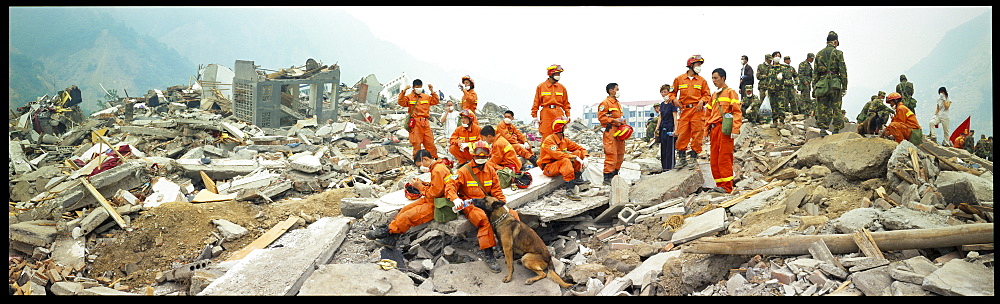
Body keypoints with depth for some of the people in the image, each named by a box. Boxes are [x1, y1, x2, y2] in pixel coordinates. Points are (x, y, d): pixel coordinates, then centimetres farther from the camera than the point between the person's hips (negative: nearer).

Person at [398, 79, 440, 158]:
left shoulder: (426, 97, 16)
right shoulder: (409, 97, 3)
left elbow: (436, 101, 10)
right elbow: (401, 102, -11)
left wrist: (432, 91, 1)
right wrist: (403, 91, -19)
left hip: (425, 122, 3)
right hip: (415, 123, -3)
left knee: (429, 142, 6)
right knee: (416, 143, -1)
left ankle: (435, 158, 13)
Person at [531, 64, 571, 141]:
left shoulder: (562, 88, 12)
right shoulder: (541, 87, 6)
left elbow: (566, 103, 16)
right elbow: (536, 102, 7)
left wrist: (568, 116, 9)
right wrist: (534, 116, 1)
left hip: (559, 114, 2)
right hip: (546, 114, -2)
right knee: (546, 138, -4)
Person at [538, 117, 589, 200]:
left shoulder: (564, 140, 7)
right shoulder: (549, 140, -18)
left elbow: (578, 147, 8)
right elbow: (557, 154, -32)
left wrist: (585, 157, -12)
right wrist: (574, 157, -31)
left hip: (560, 165, 8)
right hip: (548, 168, -8)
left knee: (578, 152, -3)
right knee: (566, 161, -37)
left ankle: (577, 178, -7)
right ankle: (569, 190, -42)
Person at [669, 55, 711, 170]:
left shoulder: (702, 80, 10)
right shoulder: (679, 79, 9)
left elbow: (707, 94, 12)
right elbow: (672, 92, 17)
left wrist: (702, 101, -6)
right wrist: (674, 99, -1)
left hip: (697, 110, 0)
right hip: (684, 110, 0)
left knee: (697, 134, -3)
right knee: (682, 134, -2)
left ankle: (694, 157, 5)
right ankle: (682, 158, 8)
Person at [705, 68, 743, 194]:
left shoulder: (730, 92, 2)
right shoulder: (714, 95, 23)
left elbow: (737, 112, -6)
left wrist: (735, 130, -16)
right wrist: (707, 130, 17)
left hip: (725, 128, -7)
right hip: (714, 129, 7)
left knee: (724, 158, -10)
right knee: (714, 159, 4)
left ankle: (727, 186, -8)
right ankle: (720, 185, 10)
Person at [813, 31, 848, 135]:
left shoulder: (819, 54, 10)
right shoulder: (838, 53, -1)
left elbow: (815, 72, 10)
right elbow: (843, 71, -4)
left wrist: (814, 87, 13)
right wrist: (844, 87, 0)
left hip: (822, 82, 3)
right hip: (835, 82, -3)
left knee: (822, 108, 5)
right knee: (836, 109, 1)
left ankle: (822, 130, 2)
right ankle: (836, 130, 1)